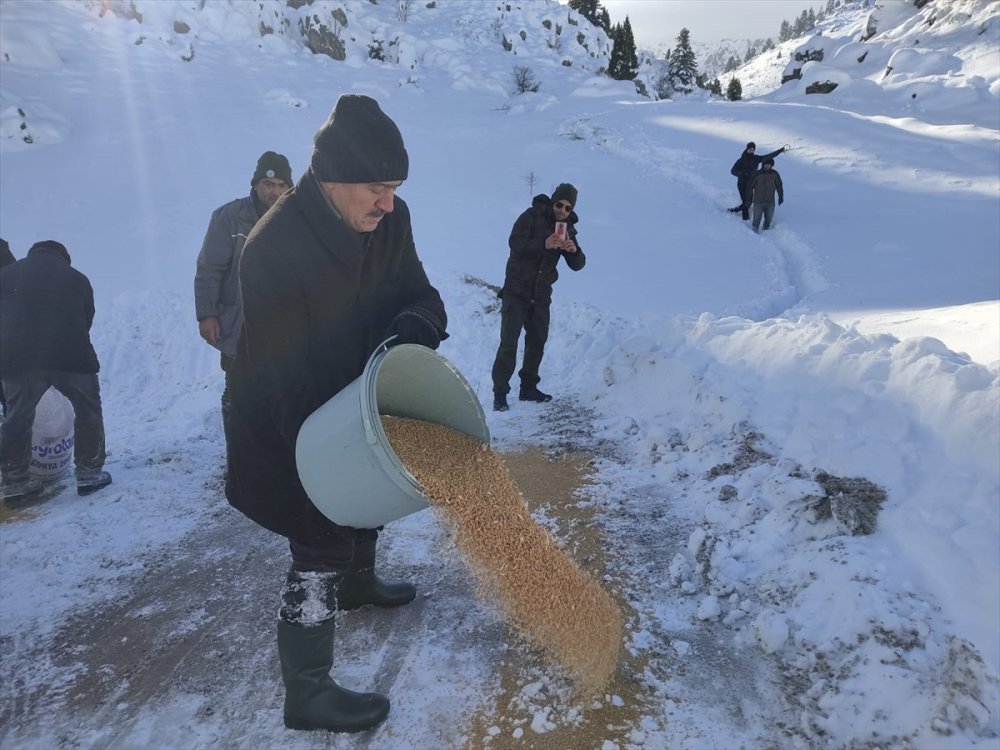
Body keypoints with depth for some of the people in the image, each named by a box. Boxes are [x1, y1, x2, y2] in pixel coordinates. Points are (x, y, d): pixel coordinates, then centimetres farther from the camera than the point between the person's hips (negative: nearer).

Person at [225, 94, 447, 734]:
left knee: (368, 504, 28)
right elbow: (290, 383, -30)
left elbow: (419, 293, -6)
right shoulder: (275, 252, -34)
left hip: (360, 406, 8)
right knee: (320, 555, 0)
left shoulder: (388, 219, -13)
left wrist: (415, 328, -30)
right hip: (296, 430, -8)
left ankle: (358, 583, 58)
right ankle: (307, 693, 19)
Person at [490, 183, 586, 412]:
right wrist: (544, 244, -35)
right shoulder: (532, 216, -8)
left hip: (541, 294, 6)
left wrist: (574, 251, -20)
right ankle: (500, 393, -5)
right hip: (516, 290, -6)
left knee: (537, 341, 12)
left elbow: (577, 265, 2)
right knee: (509, 342, -9)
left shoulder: (567, 228, 7)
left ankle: (528, 388, 25)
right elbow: (515, 243, -22)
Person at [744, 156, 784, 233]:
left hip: (770, 202, 2)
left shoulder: (774, 174, 2)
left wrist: (781, 197, 13)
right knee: (757, 220, -2)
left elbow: (779, 185, 14)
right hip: (758, 202, -2)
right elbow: (750, 187, -1)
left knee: (768, 220, 9)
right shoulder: (757, 174, -6)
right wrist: (748, 200, -1)